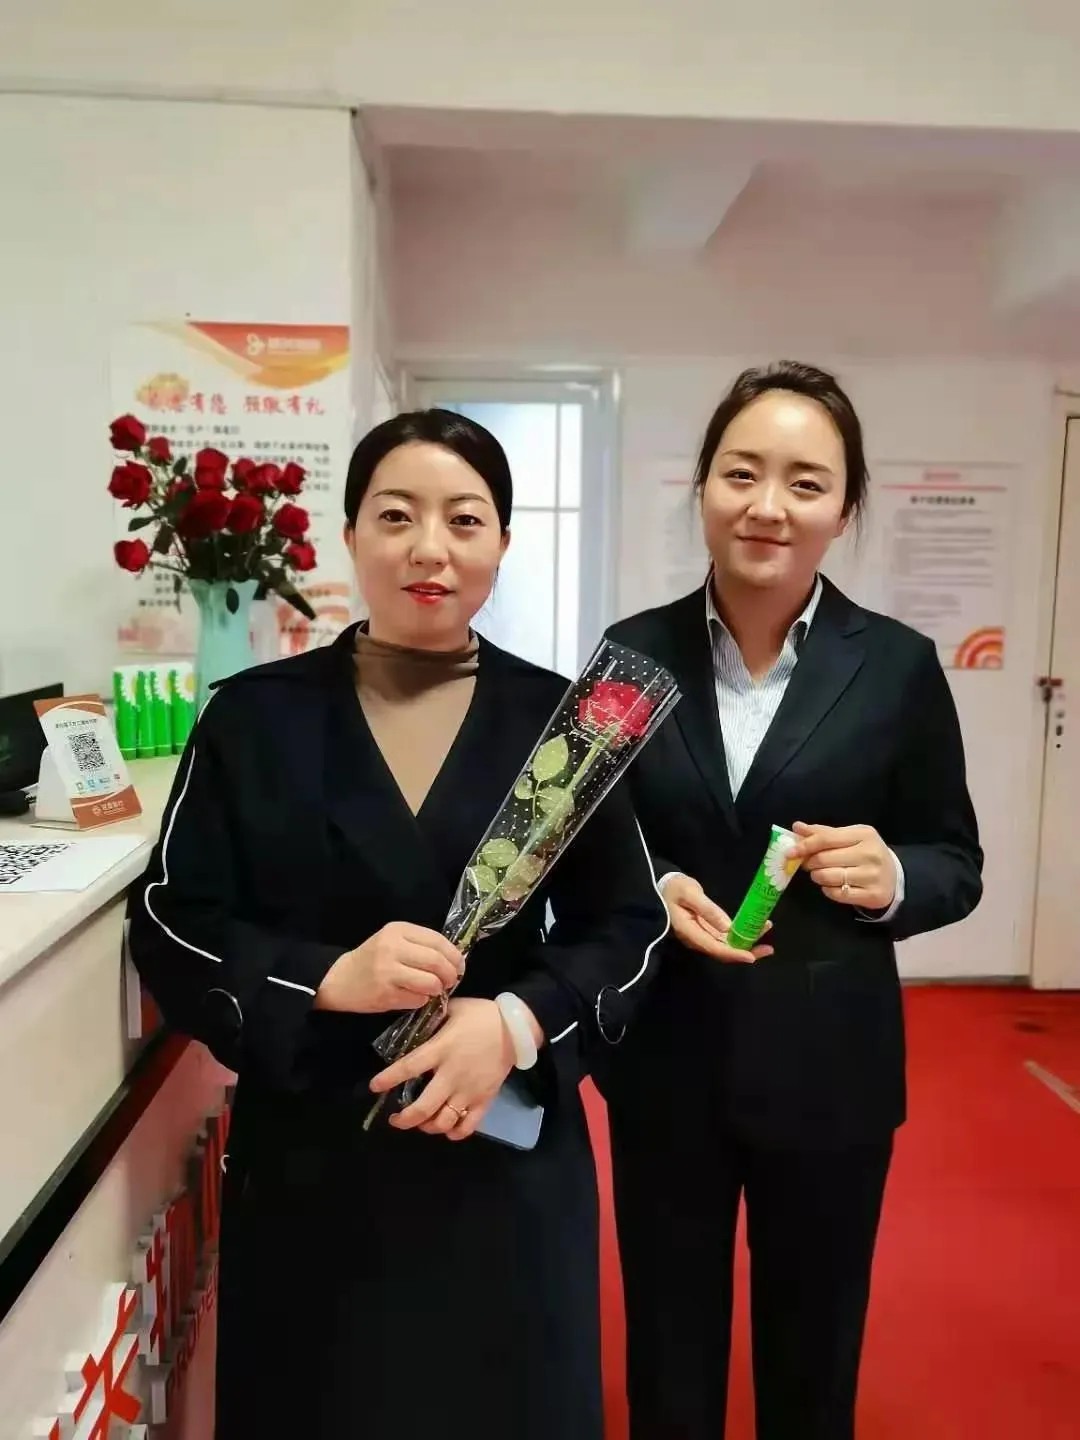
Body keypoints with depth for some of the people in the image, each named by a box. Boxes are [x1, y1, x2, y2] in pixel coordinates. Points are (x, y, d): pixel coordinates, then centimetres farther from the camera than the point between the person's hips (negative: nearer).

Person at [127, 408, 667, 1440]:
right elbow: (170, 928, -3)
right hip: (308, 1153, 0)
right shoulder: (253, 716, -4)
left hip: (507, 1148, 1)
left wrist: (516, 1021, -18)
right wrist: (327, 977, -20)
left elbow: (626, 925, -1)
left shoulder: (556, 719, -4)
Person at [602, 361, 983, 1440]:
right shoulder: (633, 653, -4)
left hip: (826, 1063, 0)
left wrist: (891, 881, -21)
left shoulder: (897, 666, -7)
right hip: (664, 1058, 1)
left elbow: (957, 864, 0)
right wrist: (651, 891, -17)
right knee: (667, 1350, 21)